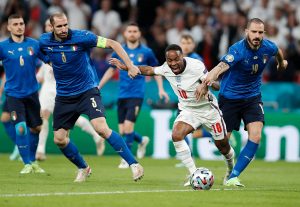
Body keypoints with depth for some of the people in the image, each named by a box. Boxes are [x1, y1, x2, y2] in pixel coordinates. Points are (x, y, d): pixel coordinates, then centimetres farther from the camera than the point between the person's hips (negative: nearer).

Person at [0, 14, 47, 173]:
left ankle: (33, 161, 29)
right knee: (21, 128, -14)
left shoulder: (34, 44, 1)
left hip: (31, 93, 3)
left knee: (35, 128, 9)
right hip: (13, 94, -3)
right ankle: (27, 164, -1)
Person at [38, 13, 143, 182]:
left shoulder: (82, 37, -17)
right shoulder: (44, 41, -5)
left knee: (101, 128, -24)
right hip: (64, 96, 5)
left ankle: (134, 164, -18)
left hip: (87, 91, -4)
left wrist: (130, 66, -23)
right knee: (59, 139, 4)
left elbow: (113, 44, -15)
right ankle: (83, 168, 29)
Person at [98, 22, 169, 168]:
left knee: (128, 126, -18)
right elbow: (111, 70, 18)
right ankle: (142, 140, 34)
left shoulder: (146, 52, -1)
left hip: (136, 94, -3)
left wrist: (161, 89, 3)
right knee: (122, 131, 2)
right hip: (122, 95, 3)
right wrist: (98, 87, 14)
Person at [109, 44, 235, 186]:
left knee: (222, 145, 6)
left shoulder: (195, 66, -25)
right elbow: (149, 70, 6)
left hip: (208, 109, -3)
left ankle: (231, 167, 42)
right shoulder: (166, 68, -11)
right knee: (176, 135, -24)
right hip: (188, 110, 3)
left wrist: (204, 86, -45)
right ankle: (194, 175, -16)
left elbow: (215, 85, -23)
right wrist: (125, 67, 3)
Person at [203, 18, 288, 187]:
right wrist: (210, 77, -69)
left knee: (255, 137, -16)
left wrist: (282, 63, 39)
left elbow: (278, 51, 17)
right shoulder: (238, 50, -27)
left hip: (253, 97, 4)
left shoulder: (268, 47, -10)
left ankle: (233, 177, -11)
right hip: (229, 98, -4)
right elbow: (222, 66, -47)